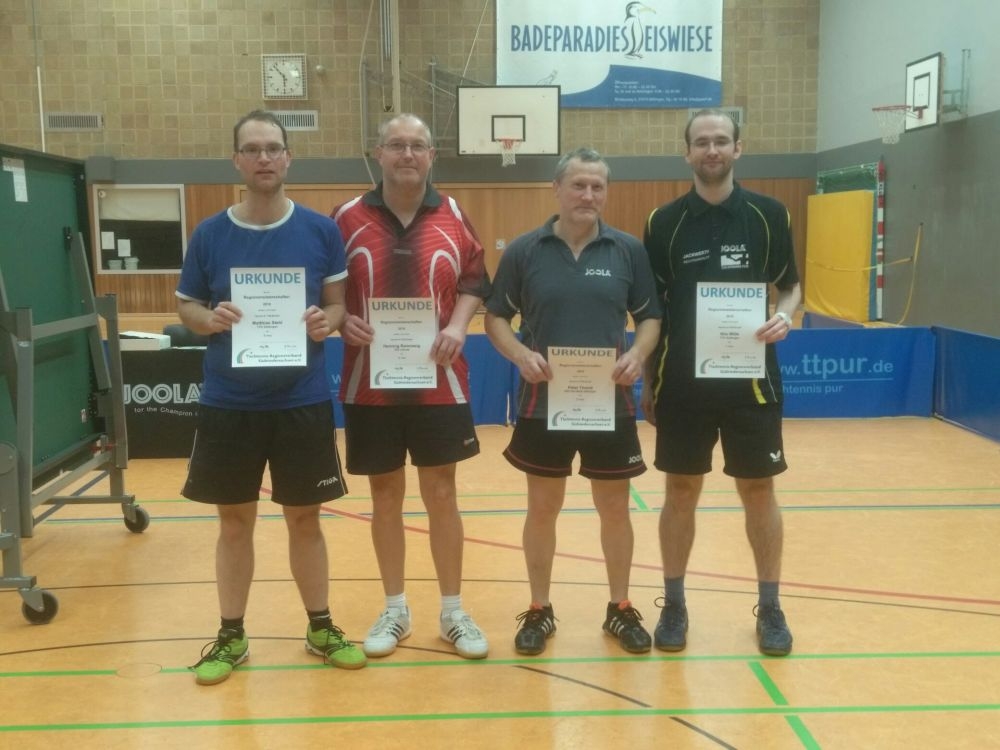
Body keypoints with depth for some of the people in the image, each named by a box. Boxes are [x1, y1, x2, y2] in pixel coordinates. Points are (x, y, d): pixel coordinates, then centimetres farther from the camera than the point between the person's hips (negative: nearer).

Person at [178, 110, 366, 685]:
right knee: (235, 521, 11)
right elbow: (187, 306, 7)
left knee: (305, 518, 11)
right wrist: (209, 319, -15)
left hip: (303, 402, 0)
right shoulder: (210, 234, 0)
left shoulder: (322, 231, -1)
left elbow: (339, 303, 4)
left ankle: (321, 628, 28)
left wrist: (326, 322, -18)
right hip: (228, 404, 1)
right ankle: (231, 636, 26)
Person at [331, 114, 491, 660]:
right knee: (385, 495, 10)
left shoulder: (452, 216, 3)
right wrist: (342, 322, -13)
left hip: (438, 381, 0)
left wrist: (458, 326, -8)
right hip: (370, 383, 0)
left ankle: (453, 613, 20)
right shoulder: (348, 218, 0)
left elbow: (474, 280, 9)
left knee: (441, 494, 6)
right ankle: (395, 610, 25)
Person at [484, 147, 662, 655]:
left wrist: (637, 354, -14)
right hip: (543, 403, -1)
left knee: (614, 508, 11)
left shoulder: (629, 250, 1)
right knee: (542, 508, 10)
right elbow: (496, 317, 2)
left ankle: (620, 609, 29)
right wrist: (521, 354, -16)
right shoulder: (524, 251, -1)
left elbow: (650, 316, 6)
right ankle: (539, 611, 26)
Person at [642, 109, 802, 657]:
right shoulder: (664, 222, 1)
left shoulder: (769, 215, 1)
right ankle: (674, 604, 22)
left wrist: (784, 316, -14)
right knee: (681, 492, 8)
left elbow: (791, 286, 9)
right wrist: (648, 380, 4)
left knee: (758, 490, 8)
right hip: (682, 383, 0)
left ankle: (770, 607, 23)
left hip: (750, 379, 0)